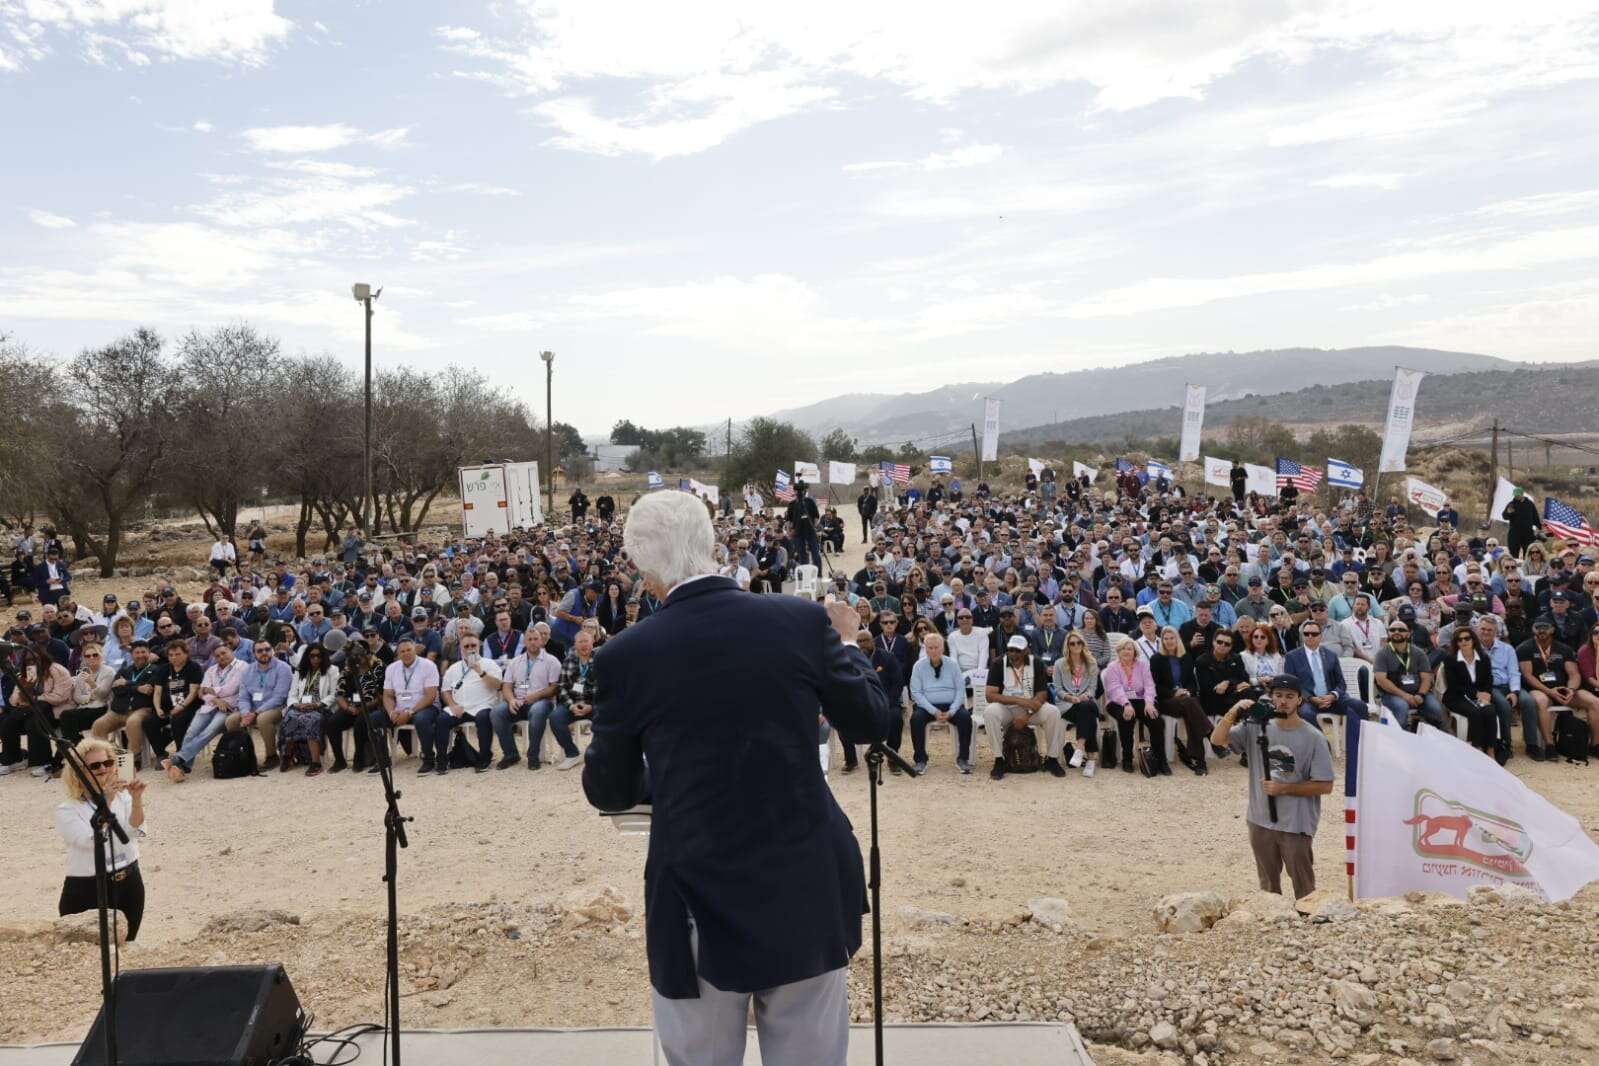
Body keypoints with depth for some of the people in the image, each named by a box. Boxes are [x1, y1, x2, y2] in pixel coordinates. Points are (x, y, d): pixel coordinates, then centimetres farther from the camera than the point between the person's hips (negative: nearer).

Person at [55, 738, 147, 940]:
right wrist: (106, 802, -29)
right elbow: (91, 841, -22)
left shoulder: (122, 796, 2)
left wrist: (136, 800, -30)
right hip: (87, 891, -4)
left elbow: (134, 831, -13)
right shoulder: (67, 809, -8)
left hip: (129, 885, 4)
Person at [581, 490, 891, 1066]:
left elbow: (609, 791, 1)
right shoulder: (803, 620, -9)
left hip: (701, 903, -1)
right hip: (809, 890, 2)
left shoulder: (626, 655, -11)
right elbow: (872, 723, 4)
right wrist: (846, 641, 20)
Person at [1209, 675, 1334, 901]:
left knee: (1304, 890, 8)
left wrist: (1284, 788, -17)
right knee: (1268, 886, 20)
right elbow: (1217, 739, -7)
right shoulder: (1256, 727, -1)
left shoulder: (1313, 738, -10)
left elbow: (1325, 786, -10)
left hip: (1296, 825, -4)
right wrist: (1233, 712, -21)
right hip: (1261, 822, 4)